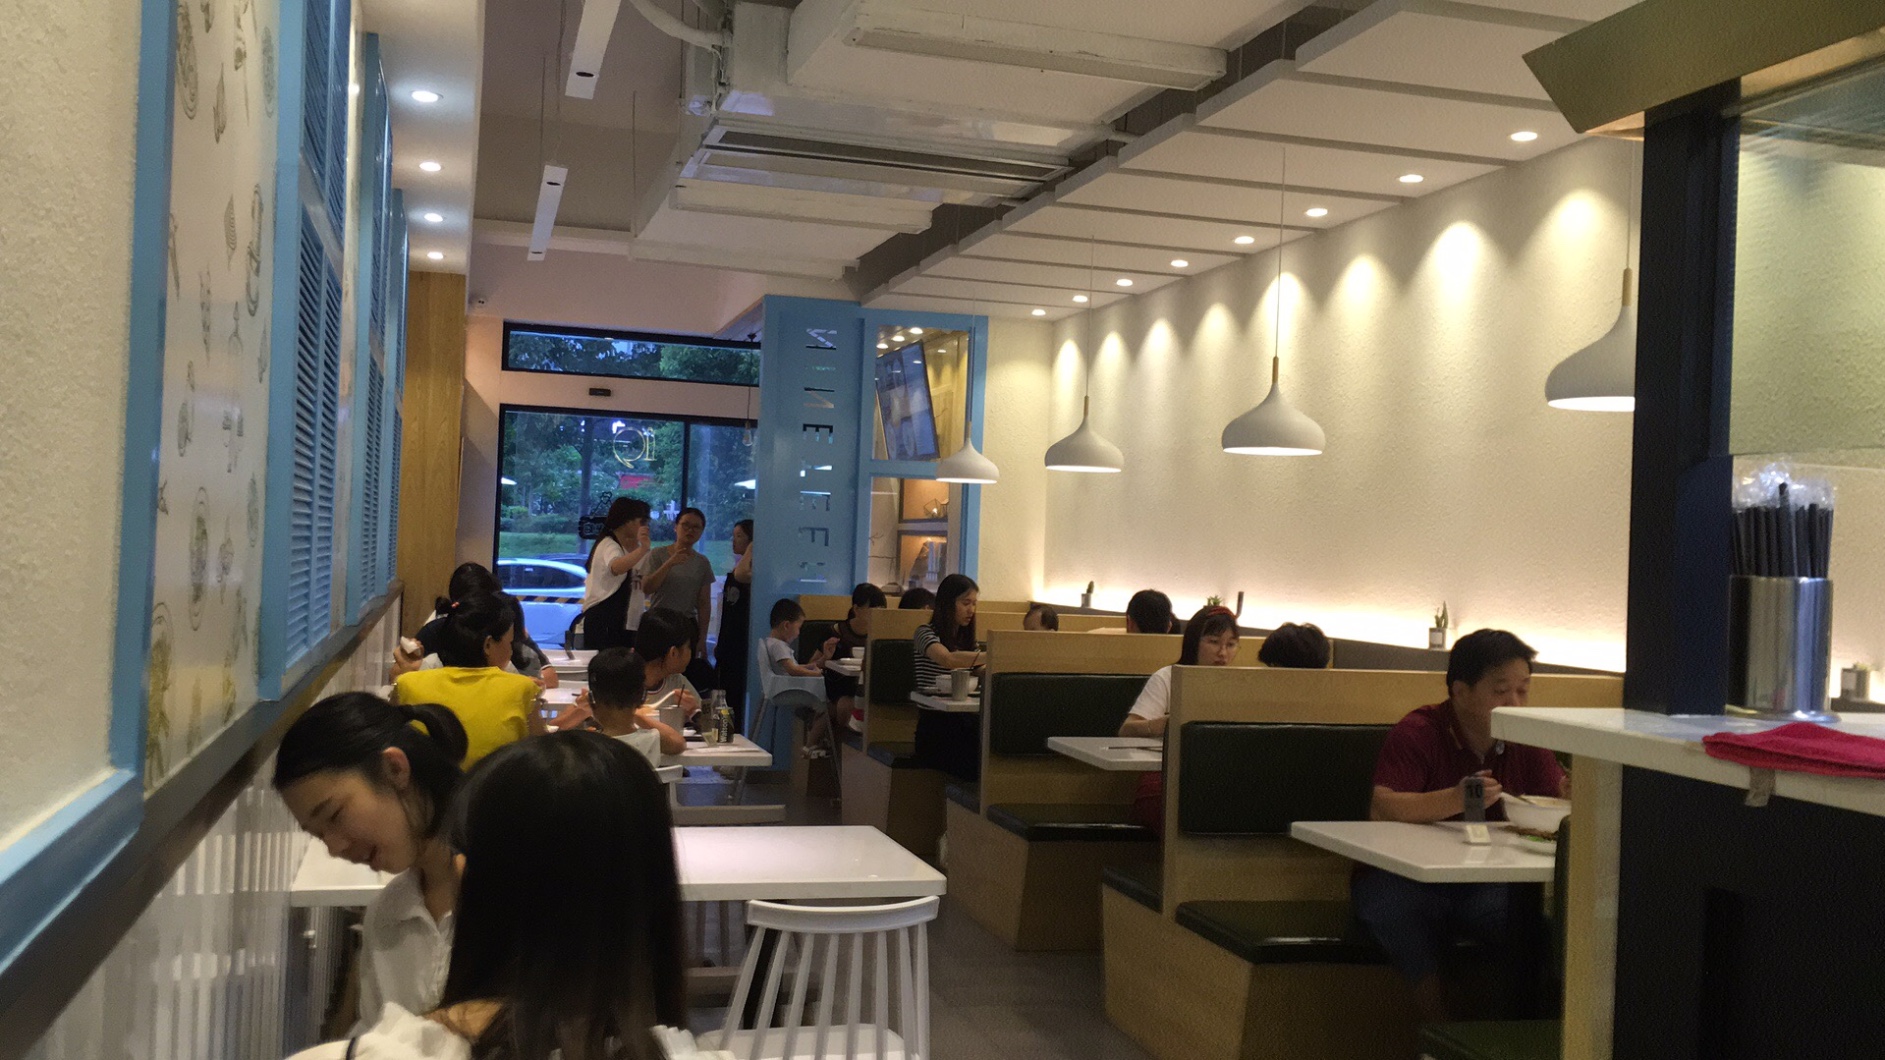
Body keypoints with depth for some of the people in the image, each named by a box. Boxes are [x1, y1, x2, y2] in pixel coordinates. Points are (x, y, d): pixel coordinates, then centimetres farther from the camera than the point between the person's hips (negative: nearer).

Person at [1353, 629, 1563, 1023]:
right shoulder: (1418, 734, -12)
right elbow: (1381, 808, -25)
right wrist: (1455, 800, -41)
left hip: (1486, 883, 4)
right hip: (1407, 876, -3)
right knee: (1390, 899, -36)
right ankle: (1435, 1019, -21)